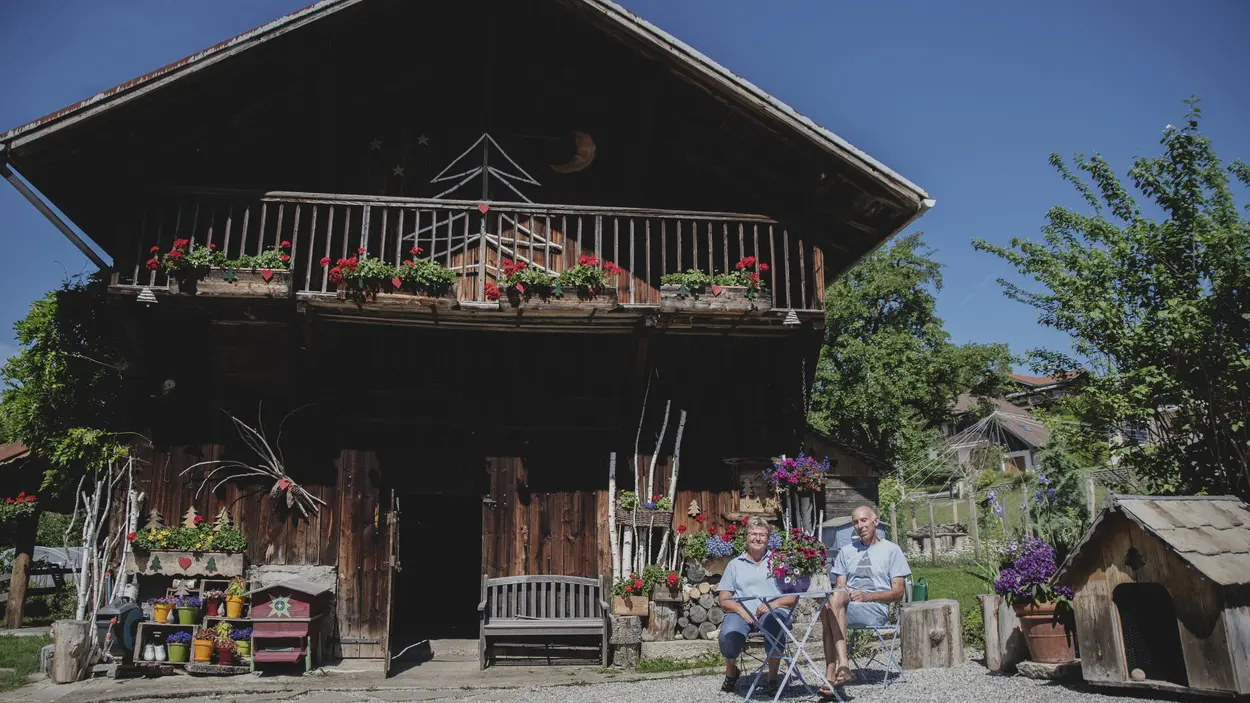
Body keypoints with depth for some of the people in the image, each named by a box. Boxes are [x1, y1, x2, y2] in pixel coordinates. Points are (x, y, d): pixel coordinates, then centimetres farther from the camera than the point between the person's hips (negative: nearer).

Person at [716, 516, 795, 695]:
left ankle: (772, 678, -16)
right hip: (741, 611, 1)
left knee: (773, 624, -38)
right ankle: (731, 672, 3)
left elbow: (793, 596, 9)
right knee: (729, 635, -32)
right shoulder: (735, 564, 18)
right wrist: (741, 610, -10)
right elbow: (724, 600, 11)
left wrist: (773, 604, -11)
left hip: (773, 611, -1)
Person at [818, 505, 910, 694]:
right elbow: (839, 585, 14)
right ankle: (842, 665, -39)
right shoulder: (846, 551, 22)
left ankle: (831, 675, -36)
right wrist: (842, 591, -12)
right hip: (845, 607, 4)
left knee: (829, 609, -33)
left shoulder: (891, 550, 10)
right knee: (833, 597, -34)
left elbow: (898, 592, 3)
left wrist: (867, 596, -13)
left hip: (876, 608, -4)